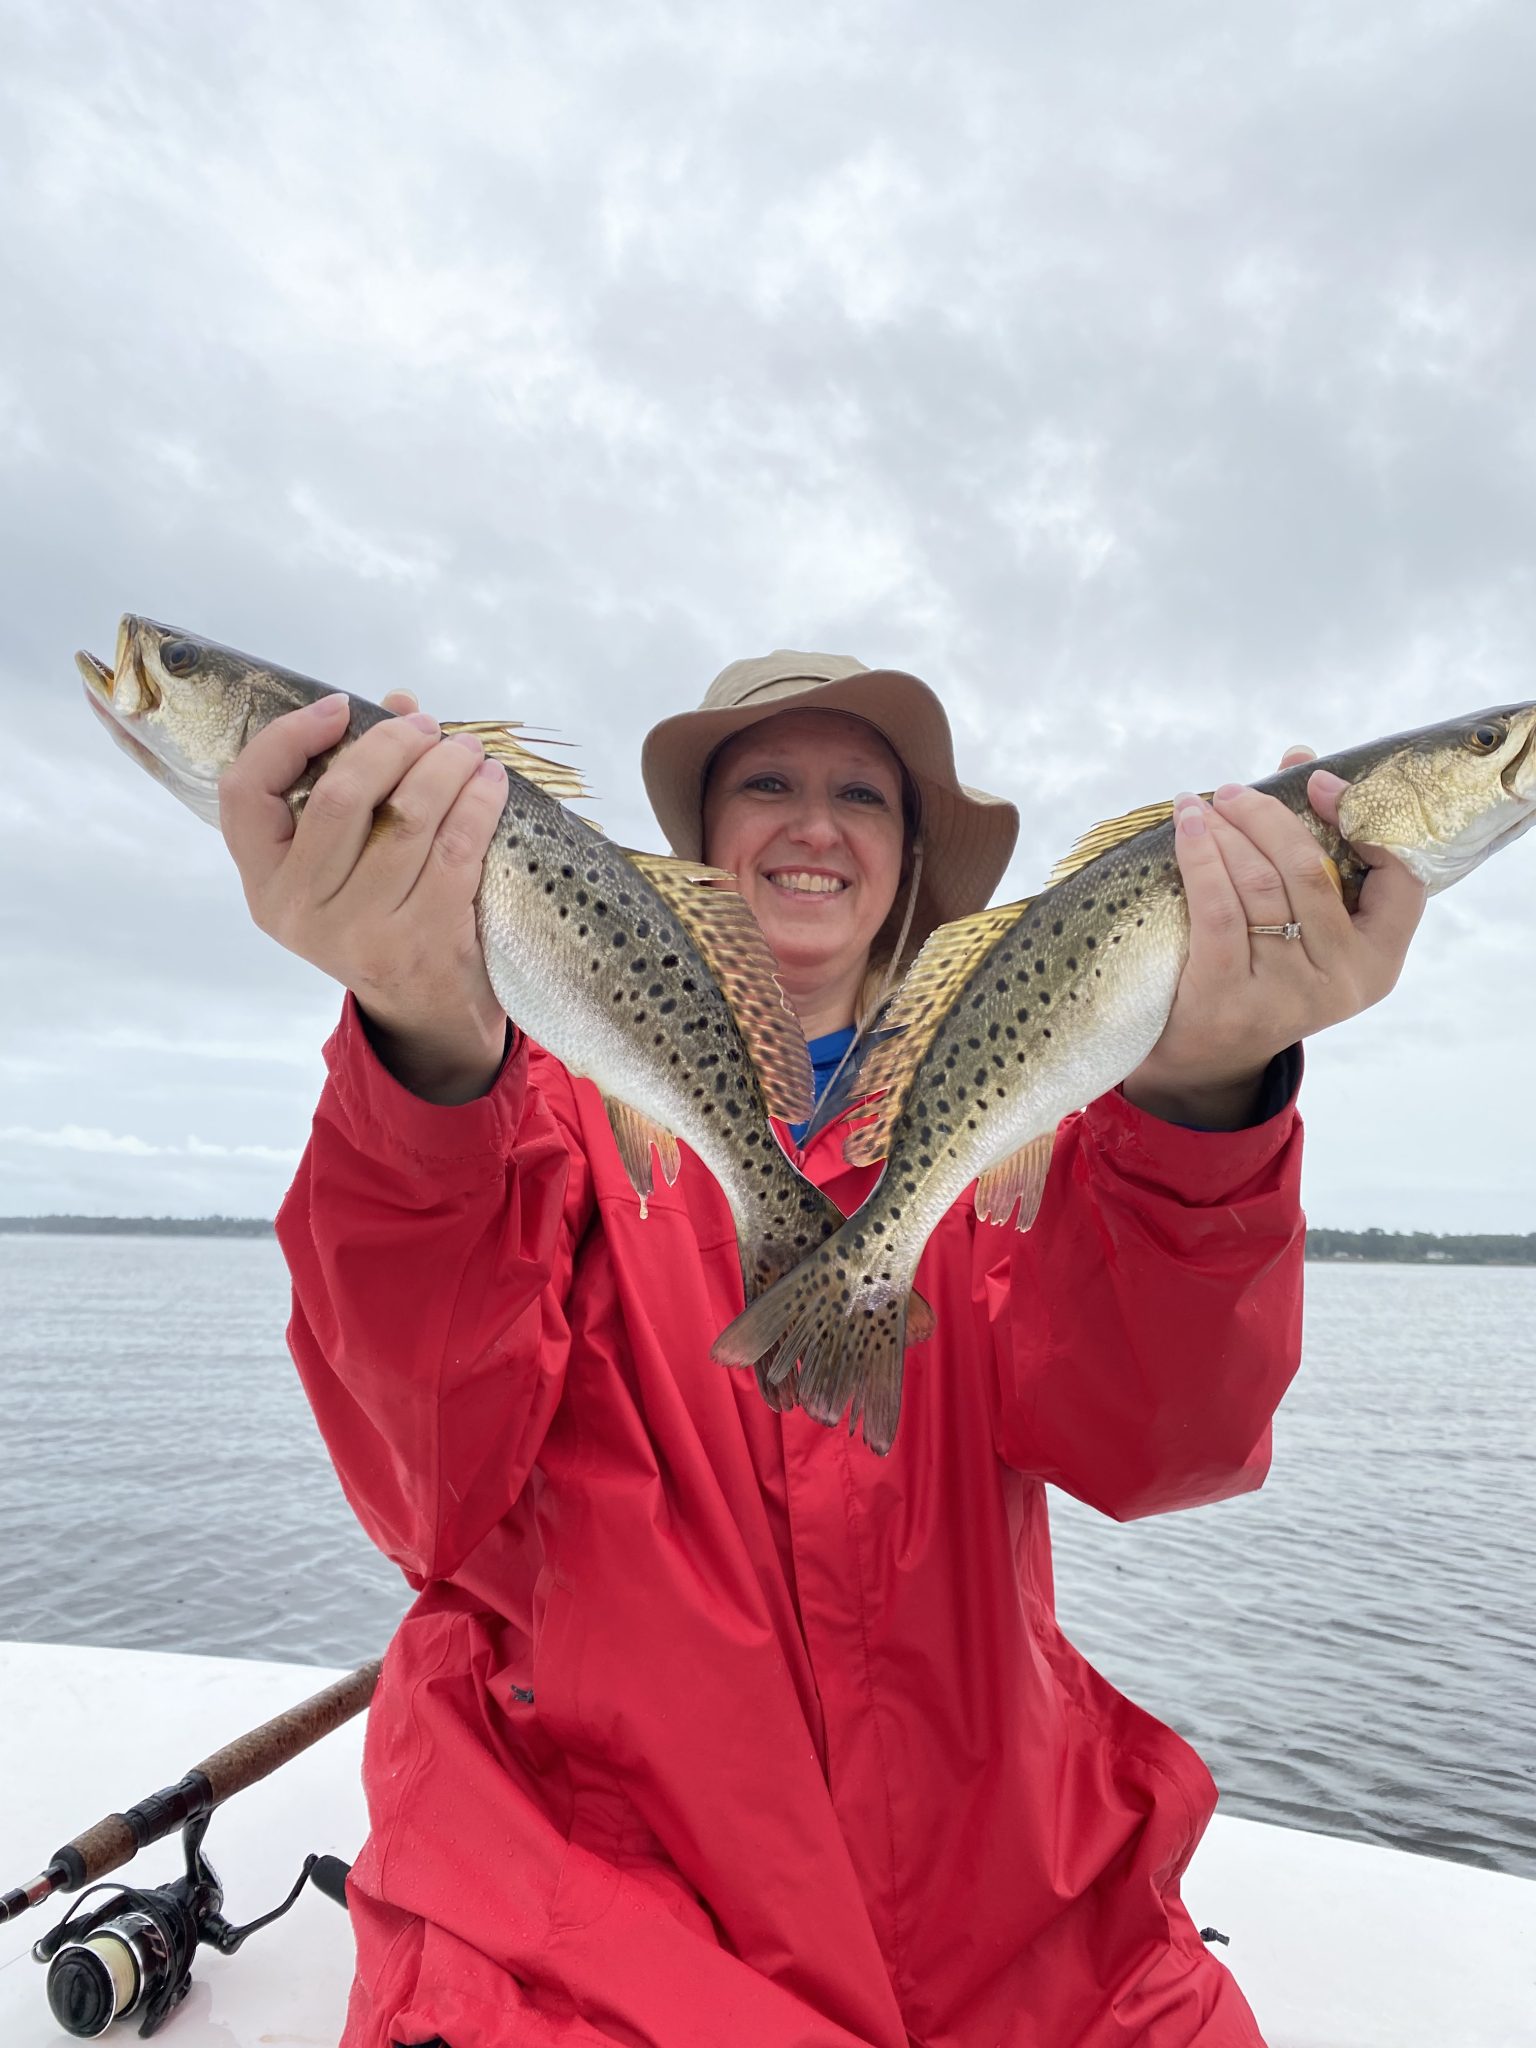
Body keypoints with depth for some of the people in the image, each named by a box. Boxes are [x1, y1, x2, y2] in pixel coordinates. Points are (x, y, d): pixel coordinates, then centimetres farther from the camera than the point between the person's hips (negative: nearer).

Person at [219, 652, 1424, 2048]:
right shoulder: (574, 1088, 0)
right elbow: (426, 1481, -16)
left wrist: (1192, 1099, -30)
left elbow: (1146, 1445, -12)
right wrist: (433, 1065, -33)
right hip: (582, 1865, -2)